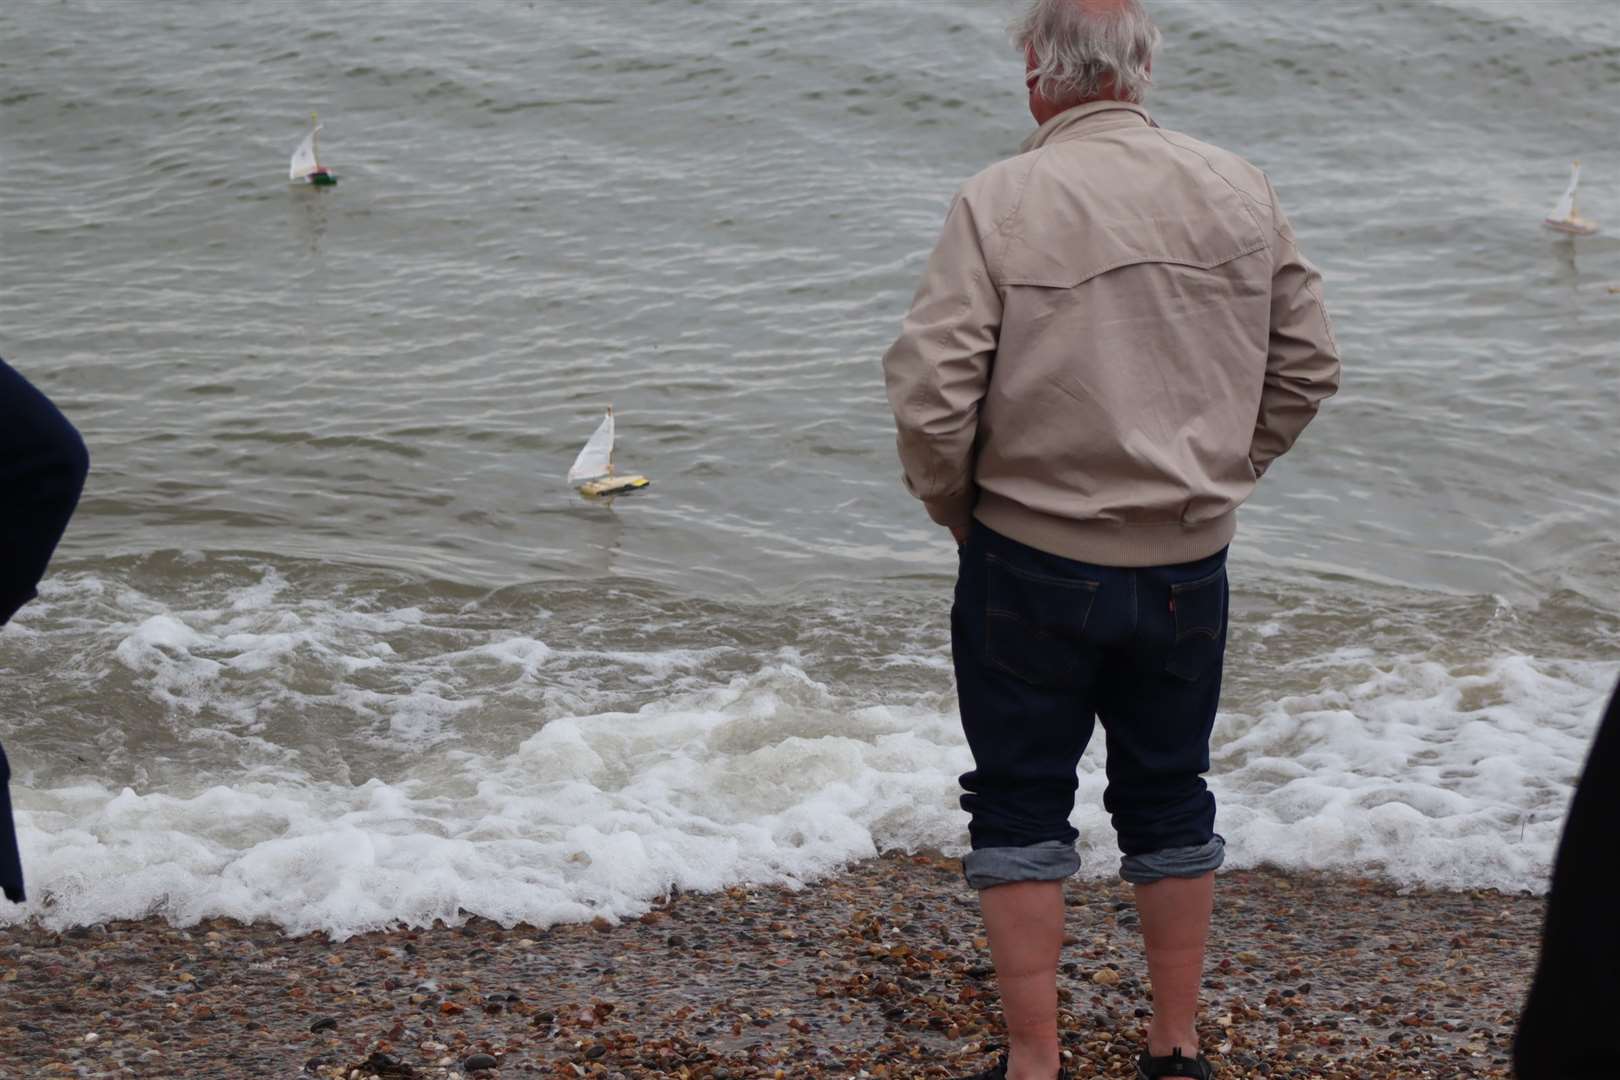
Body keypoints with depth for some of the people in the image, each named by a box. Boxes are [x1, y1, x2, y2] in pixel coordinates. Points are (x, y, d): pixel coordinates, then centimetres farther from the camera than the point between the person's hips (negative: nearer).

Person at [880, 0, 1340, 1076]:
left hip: (1032, 559, -3)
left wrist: (957, 504, 0)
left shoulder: (1000, 200, -13)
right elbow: (1309, 361, 5)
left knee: (1022, 808, 10)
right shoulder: (1238, 190, -1)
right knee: (1170, 803, 18)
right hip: (1190, 562, 4)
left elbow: (930, 392, -17)